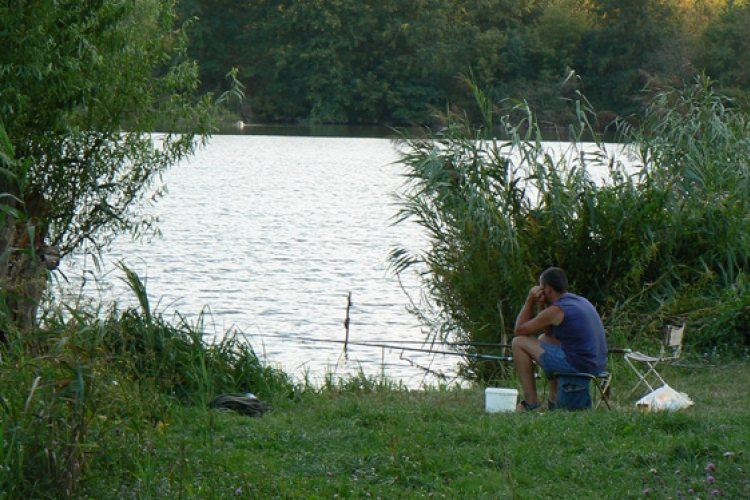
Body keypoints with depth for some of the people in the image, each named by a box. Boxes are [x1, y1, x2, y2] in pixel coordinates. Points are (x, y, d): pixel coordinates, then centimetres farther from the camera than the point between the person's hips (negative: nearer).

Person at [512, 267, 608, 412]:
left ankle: (531, 403, 2)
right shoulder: (581, 301, 14)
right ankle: (554, 400, 28)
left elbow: (519, 330, -3)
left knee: (519, 343, 0)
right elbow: (548, 332, 24)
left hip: (577, 365, -9)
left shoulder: (556, 311, -13)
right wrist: (541, 306, 12)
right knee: (544, 340, 32)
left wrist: (530, 301, 3)